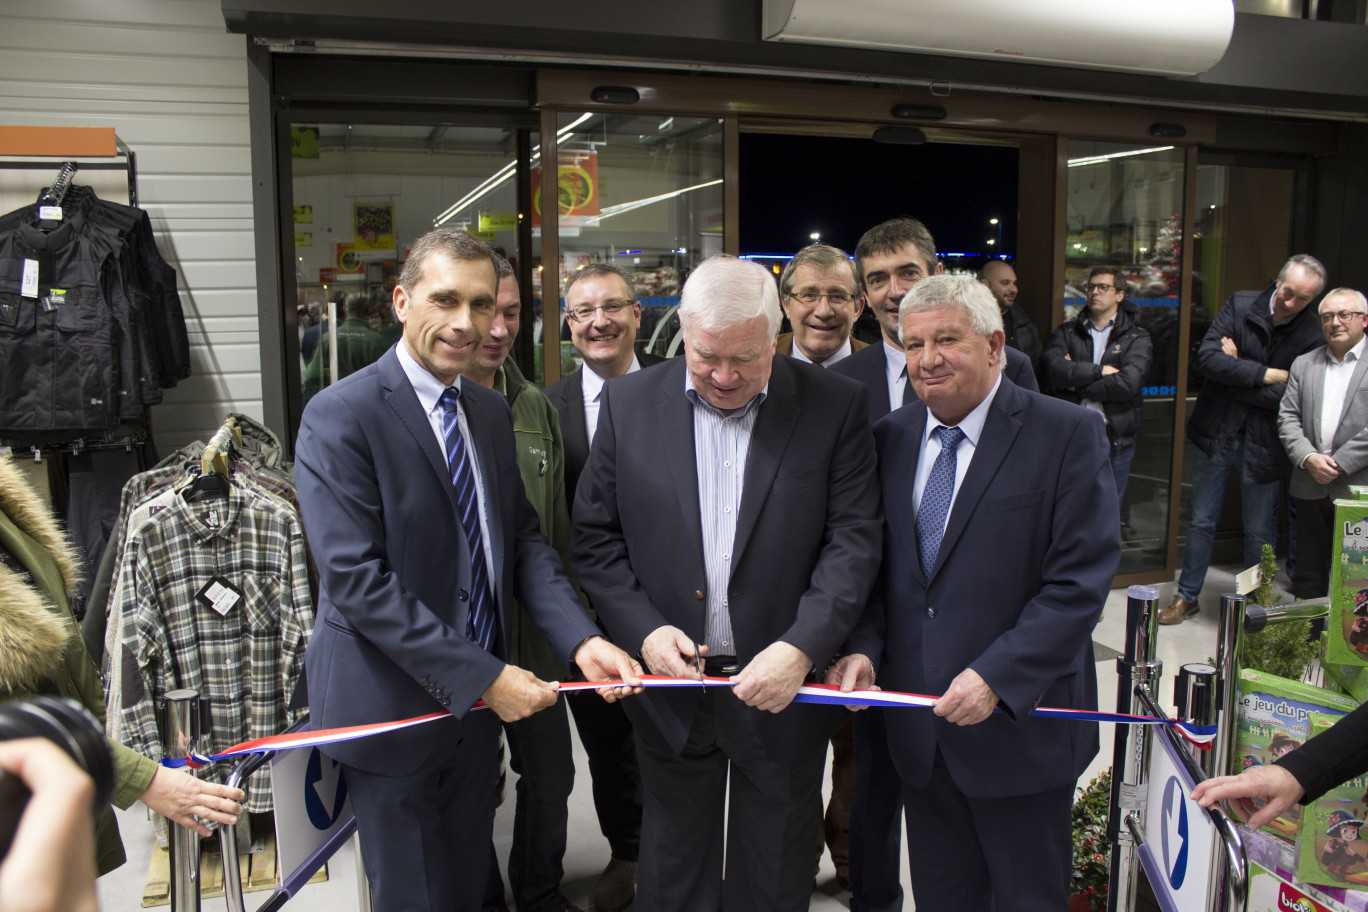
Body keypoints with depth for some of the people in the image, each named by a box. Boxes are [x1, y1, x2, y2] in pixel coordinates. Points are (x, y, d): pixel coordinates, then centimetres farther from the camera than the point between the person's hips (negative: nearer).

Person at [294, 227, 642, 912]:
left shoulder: (492, 411, 6)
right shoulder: (340, 416, -17)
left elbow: (522, 538, 4)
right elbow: (356, 578, -22)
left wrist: (581, 639, -12)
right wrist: (483, 677, -23)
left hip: (477, 700, 6)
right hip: (392, 706, -6)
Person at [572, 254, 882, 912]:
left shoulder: (835, 406, -7)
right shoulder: (629, 402, -3)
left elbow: (854, 539, -9)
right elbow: (596, 535, 0)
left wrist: (802, 648, -20)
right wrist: (643, 631, -12)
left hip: (784, 685, -1)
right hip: (671, 684, 1)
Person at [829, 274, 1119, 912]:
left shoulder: (1068, 434, -10)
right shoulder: (890, 438, 5)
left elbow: (1080, 579, -16)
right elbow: (876, 564, 9)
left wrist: (996, 678, -23)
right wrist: (863, 646, -8)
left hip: (1019, 724, -4)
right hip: (917, 727, 4)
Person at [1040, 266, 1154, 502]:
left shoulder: (1137, 338, 4)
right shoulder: (1067, 331, 10)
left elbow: (1127, 383, -14)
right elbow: (1050, 367, -10)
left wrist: (1078, 387, -7)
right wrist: (1098, 370, -13)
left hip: (1116, 440, -1)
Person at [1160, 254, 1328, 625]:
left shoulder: (1311, 336, -8)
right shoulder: (1240, 305, -4)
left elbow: (1290, 395, -18)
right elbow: (1207, 357, -16)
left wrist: (1235, 369, -14)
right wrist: (1266, 374, -19)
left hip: (1262, 446, -1)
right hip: (1215, 434, 1)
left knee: (1260, 532, 11)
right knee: (1201, 522, 13)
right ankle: (1187, 596, 28)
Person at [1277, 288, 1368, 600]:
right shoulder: (1304, 364, 14)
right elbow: (1287, 417, 7)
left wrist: (1340, 463, -13)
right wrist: (1309, 458, -8)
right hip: (1312, 489, 4)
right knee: (1309, 577, 12)